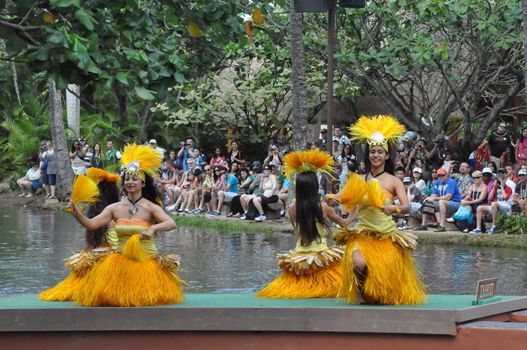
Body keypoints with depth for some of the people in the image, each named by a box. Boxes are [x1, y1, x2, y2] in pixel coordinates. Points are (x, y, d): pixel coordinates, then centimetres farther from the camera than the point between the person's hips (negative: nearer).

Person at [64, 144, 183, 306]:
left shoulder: (150, 208, -8)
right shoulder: (115, 208, 2)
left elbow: (172, 224, -22)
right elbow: (91, 224, -6)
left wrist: (154, 228, -40)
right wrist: (76, 213, -23)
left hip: (147, 258, -3)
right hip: (121, 258, 3)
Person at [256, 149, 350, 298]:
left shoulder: (292, 209, -3)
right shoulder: (323, 207, -6)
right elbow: (343, 224, 11)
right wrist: (351, 217, 32)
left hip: (300, 258, 3)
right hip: (321, 256, -3)